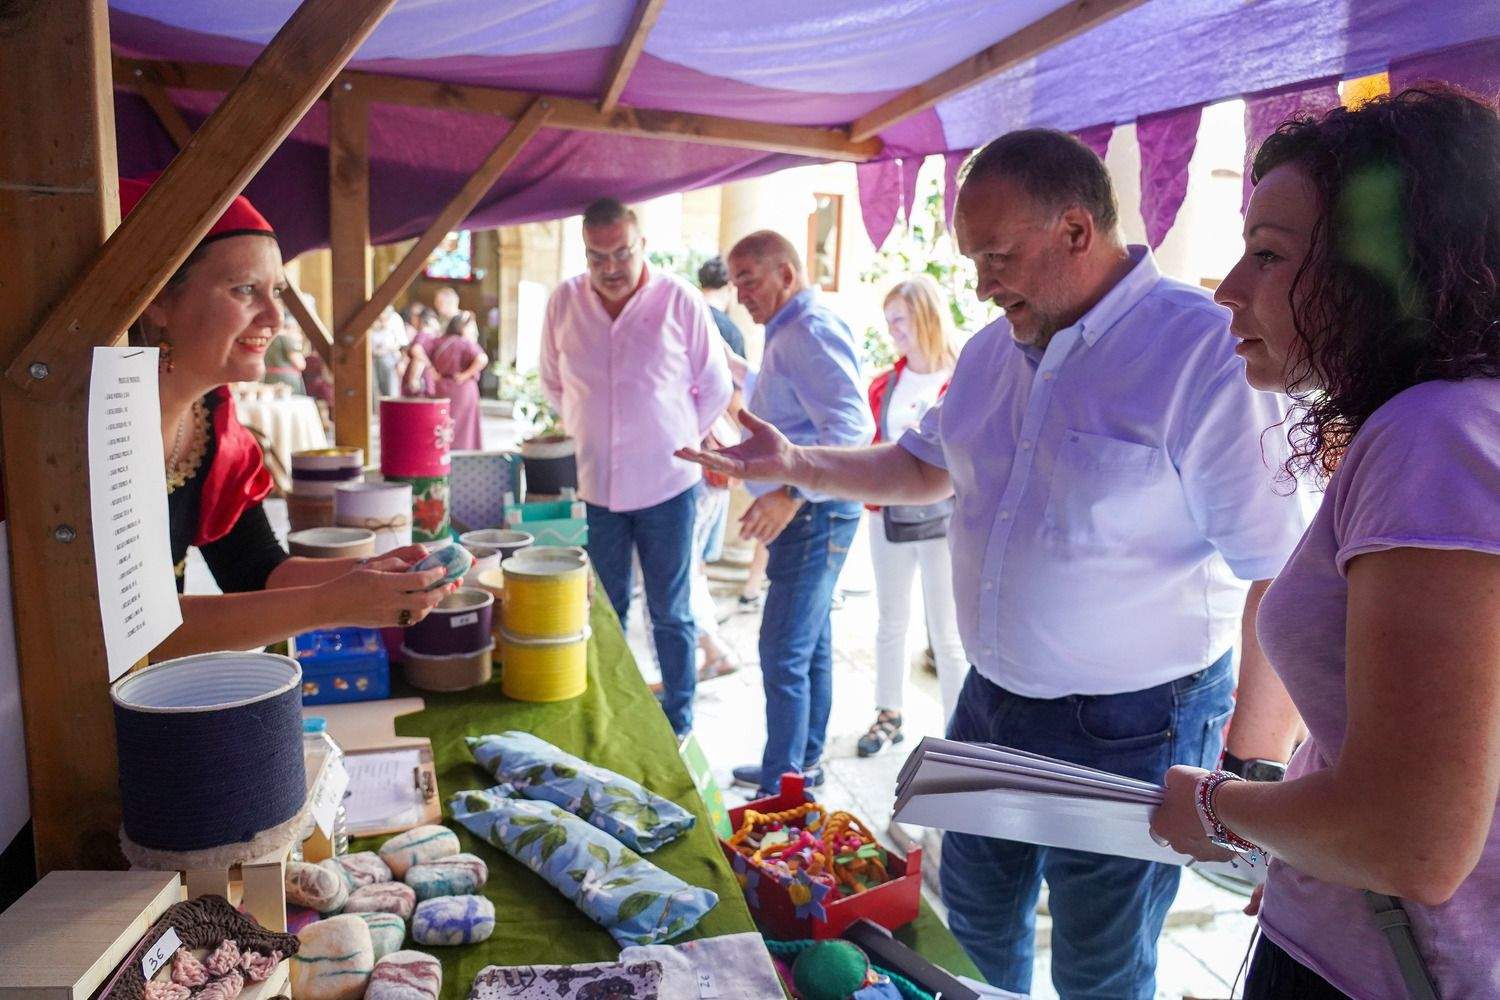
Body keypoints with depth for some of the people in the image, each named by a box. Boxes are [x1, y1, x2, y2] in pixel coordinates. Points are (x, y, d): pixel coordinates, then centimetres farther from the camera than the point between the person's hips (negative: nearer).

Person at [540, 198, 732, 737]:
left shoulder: (679, 299, -8)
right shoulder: (564, 301, -1)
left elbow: (715, 388, 1)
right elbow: (553, 383, 15)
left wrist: (679, 442, 5)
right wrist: (587, 433, 11)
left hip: (667, 485, -2)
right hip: (597, 485, 3)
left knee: (670, 614, 8)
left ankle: (678, 722, 23)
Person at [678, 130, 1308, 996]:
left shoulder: (1208, 353, -20)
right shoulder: (991, 352, 4)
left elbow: (1280, 576, -20)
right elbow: (925, 468, 18)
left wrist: (1254, 771, -19)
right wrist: (795, 463, 5)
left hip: (1132, 729, -6)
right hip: (993, 699, 7)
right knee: (975, 918, 24)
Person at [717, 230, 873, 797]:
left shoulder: (811, 331, -17)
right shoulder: (788, 334, 17)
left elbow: (851, 425, -29)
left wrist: (792, 493, -35)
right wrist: (734, 456, 22)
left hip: (815, 515, -11)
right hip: (804, 514, 11)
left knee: (784, 655, -6)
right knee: (811, 645, 18)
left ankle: (780, 791, 4)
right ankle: (804, 763, 31)